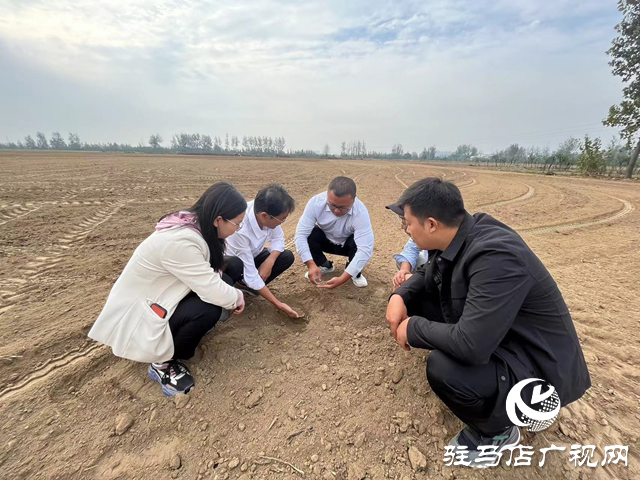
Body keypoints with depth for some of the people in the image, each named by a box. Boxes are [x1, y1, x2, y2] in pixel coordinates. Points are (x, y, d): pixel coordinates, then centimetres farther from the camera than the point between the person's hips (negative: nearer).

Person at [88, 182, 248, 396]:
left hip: (160, 295, 8)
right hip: (136, 313, -8)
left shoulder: (194, 225, -9)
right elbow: (213, 291, -33)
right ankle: (163, 362, -3)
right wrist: (237, 297, -13)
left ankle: (189, 327, 10)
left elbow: (215, 267, -3)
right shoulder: (180, 242, -36)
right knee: (209, 308, -31)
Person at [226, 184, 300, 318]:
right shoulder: (239, 230, -40)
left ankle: (245, 286, -1)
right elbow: (250, 275, -34)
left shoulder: (267, 213, -25)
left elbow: (278, 238, -7)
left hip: (251, 256, 6)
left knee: (287, 257, -12)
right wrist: (279, 304, -30)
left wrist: (269, 262, -27)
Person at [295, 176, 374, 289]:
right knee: (308, 234, -29)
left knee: (357, 244, -35)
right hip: (326, 240, 2)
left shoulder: (360, 212, -36)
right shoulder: (316, 202, -31)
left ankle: (356, 273, 0)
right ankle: (324, 266, 2)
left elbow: (365, 250, -42)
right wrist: (311, 265, -43)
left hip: (348, 244, -1)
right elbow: (301, 234, -32)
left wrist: (342, 279, -48)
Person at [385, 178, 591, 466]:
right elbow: (426, 275, 8)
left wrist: (413, 328, -21)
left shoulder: (495, 257, -33)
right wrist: (400, 296, -11)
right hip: (485, 331, 7)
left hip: (537, 364, -7)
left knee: (442, 368, -31)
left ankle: (499, 431, 4)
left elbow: (471, 345, -37)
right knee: (414, 301, -2)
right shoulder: (456, 238, -9)